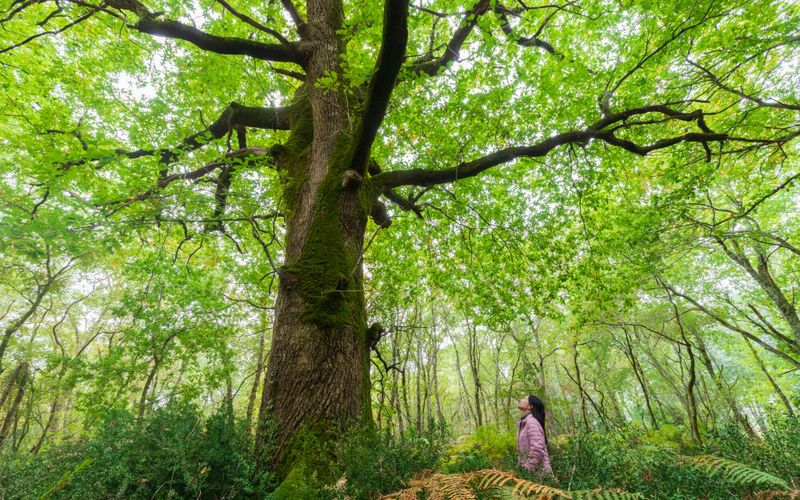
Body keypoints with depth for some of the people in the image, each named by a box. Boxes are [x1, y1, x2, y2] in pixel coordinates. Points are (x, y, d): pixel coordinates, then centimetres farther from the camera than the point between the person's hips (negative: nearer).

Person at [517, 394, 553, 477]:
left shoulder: (531, 422, -19)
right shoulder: (524, 422, 8)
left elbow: (537, 450, -28)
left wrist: (528, 470, -20)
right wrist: (524, 468, 14)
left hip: (538, 472, -8)